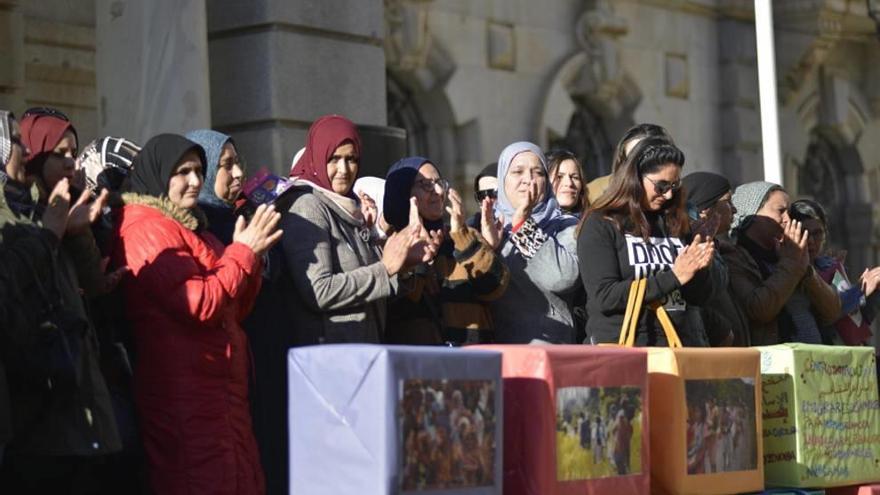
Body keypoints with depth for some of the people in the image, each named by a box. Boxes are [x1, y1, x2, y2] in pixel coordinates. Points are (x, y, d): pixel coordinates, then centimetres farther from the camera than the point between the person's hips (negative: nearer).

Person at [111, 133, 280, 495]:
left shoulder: (186, 226, 21)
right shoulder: (148, 227, -10)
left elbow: (233, 311, 20)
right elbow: (200, 305, -19)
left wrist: (249, 253, 6)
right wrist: (244, 252, -8)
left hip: (218, 392, 10)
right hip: (187, 394, -10)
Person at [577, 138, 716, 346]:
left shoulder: (675, 223, 11)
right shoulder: (600, 225, -2)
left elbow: (699, 297, 14)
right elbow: (603, 297, -13)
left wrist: (699, 269, -7)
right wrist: (673, 278, -14)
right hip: (626, 349, -4)